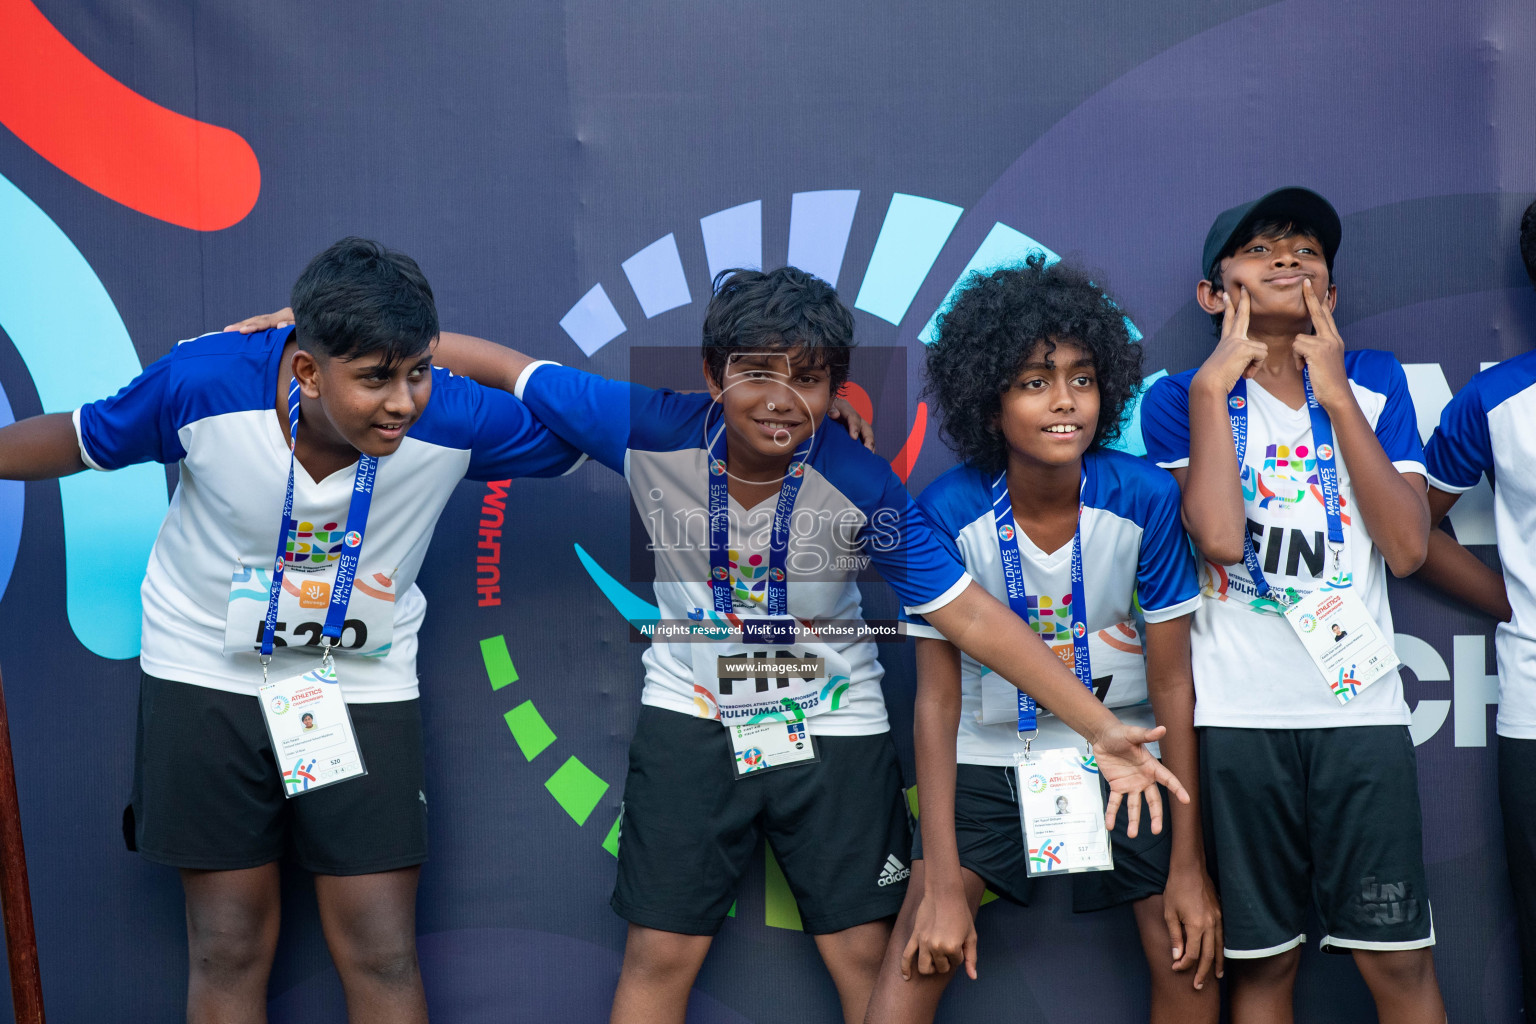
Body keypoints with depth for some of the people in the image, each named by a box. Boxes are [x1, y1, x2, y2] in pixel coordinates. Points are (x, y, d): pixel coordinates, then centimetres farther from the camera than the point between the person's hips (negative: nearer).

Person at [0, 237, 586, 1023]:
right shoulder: (204, 382, -22)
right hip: (209, 676, 0)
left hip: (363, 686, 0)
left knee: (382, 958, 2)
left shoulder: (454, 419, -22)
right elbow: (82, 440, -3)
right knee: (229, 949, 8)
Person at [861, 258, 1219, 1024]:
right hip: (991, 756, -1)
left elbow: (1173, 684, -10)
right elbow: (937, 697, -13)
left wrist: (1189, 864, -10)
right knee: (920, 951, -14)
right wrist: (941, 881, -17)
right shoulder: (949, 511, -17)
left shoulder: (1145, 498, -16)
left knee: (1191, 957, -6)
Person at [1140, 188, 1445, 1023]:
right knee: (1263, 955, 8)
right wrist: (1212, 386, -10)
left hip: (1360, 705, 2)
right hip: (1239, 714, -1)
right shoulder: (1181, 399, 2)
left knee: (1397, 955, 3)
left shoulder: (1374, 382, 8)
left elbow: (1407, 547, -4)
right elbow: (1218, 537, -16)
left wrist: (1335, 396, -6)